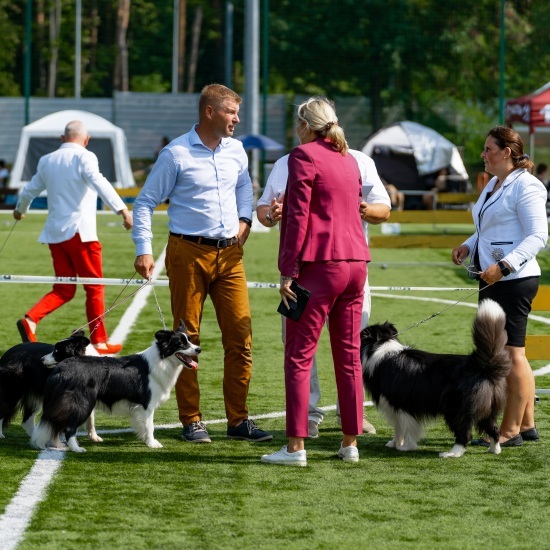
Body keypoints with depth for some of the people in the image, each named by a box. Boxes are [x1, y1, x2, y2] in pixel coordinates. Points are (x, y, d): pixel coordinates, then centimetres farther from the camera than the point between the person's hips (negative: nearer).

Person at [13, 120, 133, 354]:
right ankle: (99, 342, 8)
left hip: (54, 234, 6)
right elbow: (99, 183, -24)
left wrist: (20, 210, 47)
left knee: (64, 290, 12)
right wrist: (122, 209, -33)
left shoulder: (47, 161, 13)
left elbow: (30, 190, 26)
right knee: (95, 288, 5)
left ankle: (30, 319, -9)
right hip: (79, 232, -6)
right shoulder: (84, 157, -6)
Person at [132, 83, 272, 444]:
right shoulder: (177, 154, -7)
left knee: (241, 336, 0)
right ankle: (192, 421, 8)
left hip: (230, 254, 5)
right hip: (189, 253, -5)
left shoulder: (236, 151, 9)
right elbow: (145, 202, -2)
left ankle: (239, 420, 7)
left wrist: (245, 219, 14)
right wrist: (144, 251, -10)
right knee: (187, 338, 2)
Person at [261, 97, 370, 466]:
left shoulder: (304, 156, -6)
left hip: (320, 265, -7)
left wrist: (288, 272, -11)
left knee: (299, 355, -4)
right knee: (349, 356, 11)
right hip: (355, 261, 7)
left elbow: (298, 217, -11)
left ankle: (296, 446, -8)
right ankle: (351, 443, 12)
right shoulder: (349, 159, 16)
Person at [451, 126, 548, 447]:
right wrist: (468, 246, 10)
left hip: (514, 280, -11)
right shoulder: (494, 185, 17)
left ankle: (510, 431, -5)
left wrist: (503, 266, -27)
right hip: (493, 280, 11)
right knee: (509, 354, 13)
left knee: (511, 353, -8)